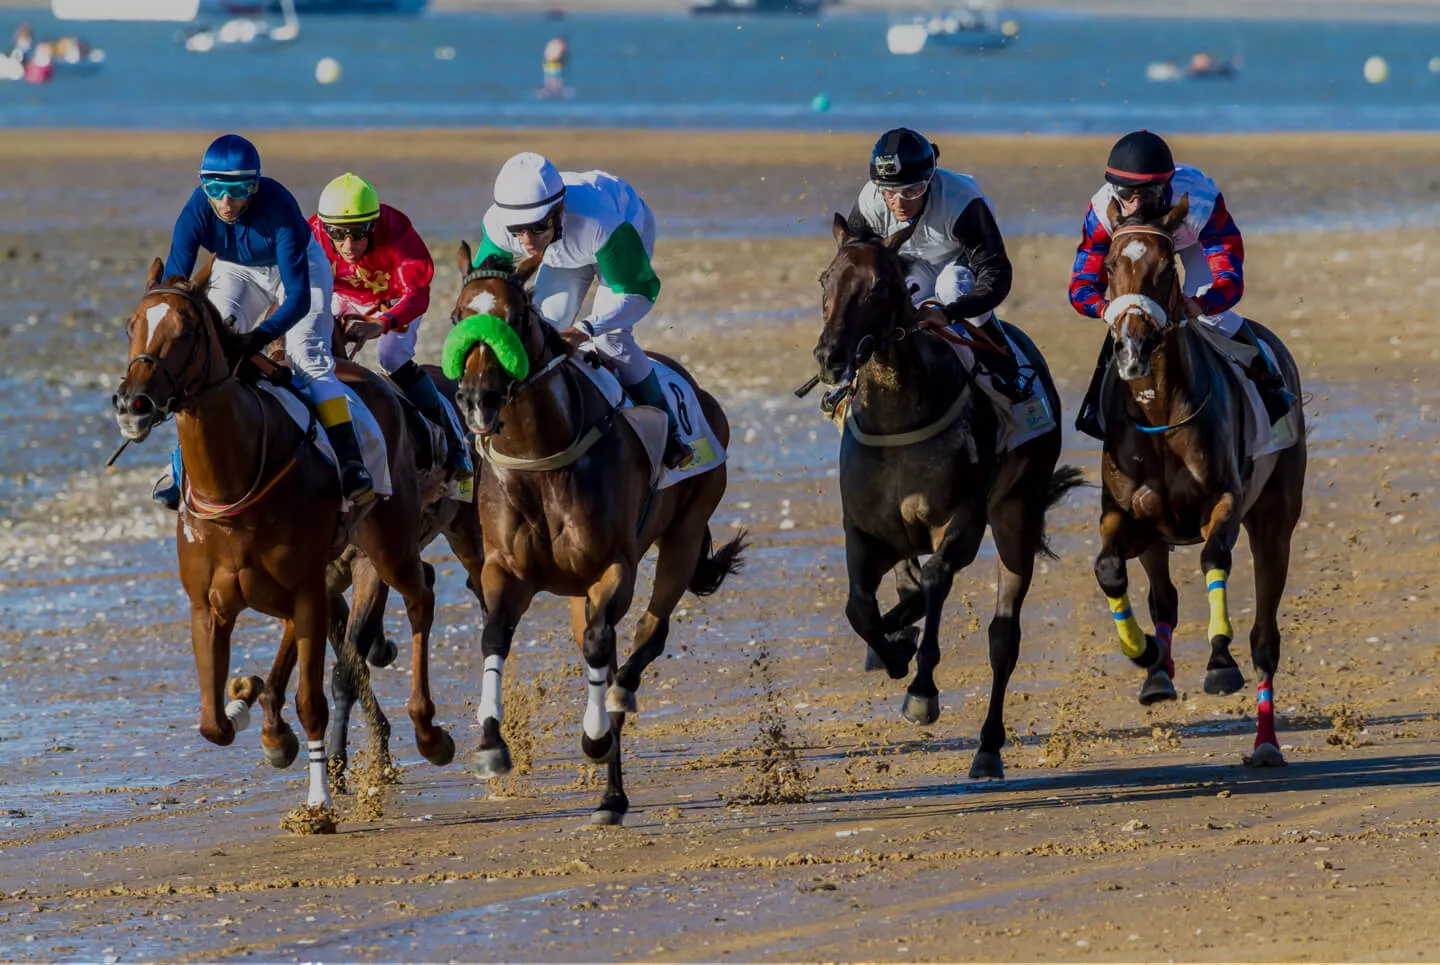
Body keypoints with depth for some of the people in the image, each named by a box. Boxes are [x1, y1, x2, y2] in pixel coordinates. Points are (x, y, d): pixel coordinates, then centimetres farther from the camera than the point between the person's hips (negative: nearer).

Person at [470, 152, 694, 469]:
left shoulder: (599, 223, -49)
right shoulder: (498, 226, -36)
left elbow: (640, 289, -38)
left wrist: (587, 329, -52)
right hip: (566, 242, 4)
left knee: (611, 338, -18)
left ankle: (667, 431, -4)